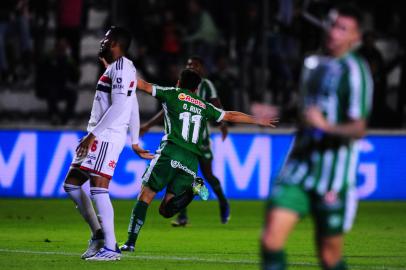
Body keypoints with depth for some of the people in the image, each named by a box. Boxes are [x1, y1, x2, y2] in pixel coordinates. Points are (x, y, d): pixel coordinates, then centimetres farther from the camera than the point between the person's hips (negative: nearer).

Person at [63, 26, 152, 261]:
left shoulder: (120, 67, -12)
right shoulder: (122, 68, 19)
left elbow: (118, 107, -20)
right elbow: (133, 109, 22)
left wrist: (93, 134, -21)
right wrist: (135, 142, 25)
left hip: (107, 137, -11)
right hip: (99, 137, 11)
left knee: (98, 189, -13)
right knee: (71, 184, 12)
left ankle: (110, 248, -11)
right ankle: (98, 235, 15)